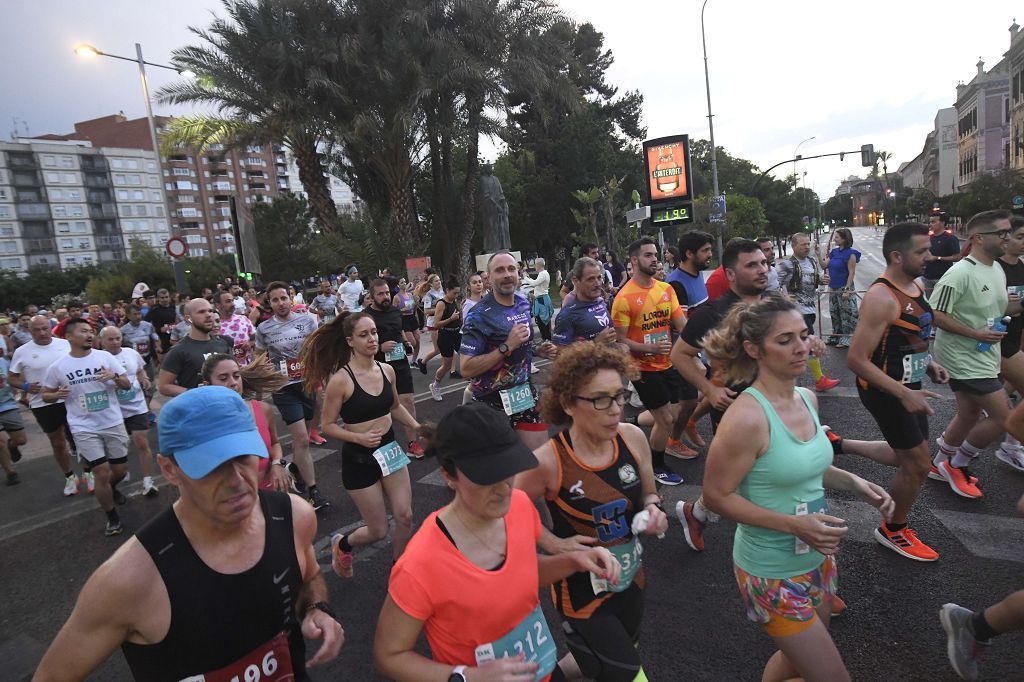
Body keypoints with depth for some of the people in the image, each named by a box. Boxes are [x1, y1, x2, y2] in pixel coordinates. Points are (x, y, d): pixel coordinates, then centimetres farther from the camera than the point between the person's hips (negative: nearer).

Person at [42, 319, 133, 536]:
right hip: (84, 428, -2)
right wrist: (57, 395, -15)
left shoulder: (105, 356, -2)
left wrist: (114, 377, -20)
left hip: (114, 423, 2)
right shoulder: (57, 367, -5)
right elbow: (46, 395, 8)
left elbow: (127, 385, 1)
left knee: (120, 469, 13)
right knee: (102, 472, -5)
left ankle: (111, 489, 48)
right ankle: (112, 517, 14)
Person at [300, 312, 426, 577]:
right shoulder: (341, 379, -19)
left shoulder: (387, 370, -2)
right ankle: (342, 544, 39)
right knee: (378, 530, 5)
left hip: (390, 450, 5)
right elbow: (327, 425, -11)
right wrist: (360, 438, -24)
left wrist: (415, 426, 2)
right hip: (359, 458, -5)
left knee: (405, 518, 4)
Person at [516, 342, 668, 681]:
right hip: (582, 588, -5)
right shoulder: (548, 462, -28)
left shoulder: (633, 437, -14)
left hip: (631, 578, 6)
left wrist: (653, 511, -16)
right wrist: (555, 544, -18)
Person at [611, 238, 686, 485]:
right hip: (643, 368, -6)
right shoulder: (624, 297, -16)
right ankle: (657, 466, 23)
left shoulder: (666, 289, 3)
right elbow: (620, 340, -14)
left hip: (667, 364, 7)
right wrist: (650, 348, -27)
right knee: (666, 420, 0)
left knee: (675, 416, 12)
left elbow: (681, 325, 5)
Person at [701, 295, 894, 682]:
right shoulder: (747, 417, -28)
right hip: (772, 572, -8)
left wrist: (854, 483, -2)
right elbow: (717, 496, -22)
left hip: (817, 559, 8)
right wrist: (795, 525, -26)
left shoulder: (808, 399, -2)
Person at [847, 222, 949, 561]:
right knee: (919, 461, 3)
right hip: (884, 390, -9)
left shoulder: (915, 286, 5)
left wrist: (927, 362, 6)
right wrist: (904, 394, -27)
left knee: (909, 457, 16)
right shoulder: (881, 298, -25)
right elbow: (856, 359, -27)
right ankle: (894, 530, 22)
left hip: (907, 386, 9)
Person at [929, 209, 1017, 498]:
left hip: (983, 356, 10)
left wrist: (1018, 306, 1)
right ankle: (957, 464, 12)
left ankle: (940, 464, 33)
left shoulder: (997, 269, 9)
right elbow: (934, 314, -23)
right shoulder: (961, 272, -21)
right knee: (1003, 416, -6)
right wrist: (975, 334, -24)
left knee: (969, 415, 17)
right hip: (964, 358, -10)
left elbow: (996, 308, 20)